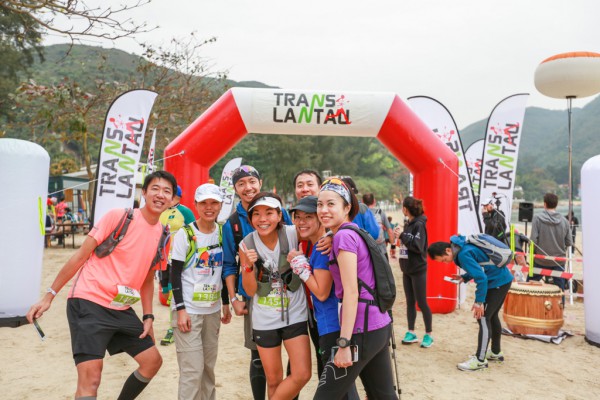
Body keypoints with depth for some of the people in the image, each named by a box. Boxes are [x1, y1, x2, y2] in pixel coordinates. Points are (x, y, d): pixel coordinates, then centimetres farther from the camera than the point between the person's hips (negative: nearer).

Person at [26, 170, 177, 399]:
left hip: (122, 310, 7)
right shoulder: (118, 216, -12)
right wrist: (50, 295, -6)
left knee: (153, 361, 11)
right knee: (90, 378, -13)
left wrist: (148, 316, 9)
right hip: (89, 303, -7)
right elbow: (81, 256, -7)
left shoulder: (162, 235, 6)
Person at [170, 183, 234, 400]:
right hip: (188, 310, -5)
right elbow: (175, 275, -9)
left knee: (209, 367, 14)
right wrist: (181, 309, -16)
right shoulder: (185, 234, -10)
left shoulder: (223, 232, 4)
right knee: (192, 370, -4)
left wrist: (226, 303, 11)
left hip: (213, 309, 5)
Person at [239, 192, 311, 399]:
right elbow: (250, 291, -7)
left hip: (295, 314, 0)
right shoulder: (246, 245, -9)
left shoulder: (293, 234, -14)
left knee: (302, 375, -5)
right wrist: (249, 266, -25)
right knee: (274, 380, 13)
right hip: (264, 320, 1)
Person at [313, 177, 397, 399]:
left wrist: (344, 343, -20)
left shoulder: (344, 235, -14)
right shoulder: (355, 232, 13)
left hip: (362, 330, -10)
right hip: (380, 326, 10)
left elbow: (351, 292, -20)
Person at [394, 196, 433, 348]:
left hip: (418, 270, -8)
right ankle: (411, 333, 18)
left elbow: (418, 247, -23)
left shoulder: (419, 224, -14)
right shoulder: (408, 224, 10)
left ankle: (429, 334, 12)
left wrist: (402, 235, -22)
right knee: (410, 302, 11)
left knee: (421, 302, 0)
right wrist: (400, 236, 3)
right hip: (407, 269, 8)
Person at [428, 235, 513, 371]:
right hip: (504, 279, 10)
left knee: (483, 318, -8)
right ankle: (496, 352, 34)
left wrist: (479, 302, -23)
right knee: (491, 316, 20)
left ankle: (480, 360, -3)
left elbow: (481, 278, -27)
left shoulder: (463, 254, -25)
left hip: (497, 282, -10)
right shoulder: (464, 246, 5)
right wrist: (464, 277, 9)